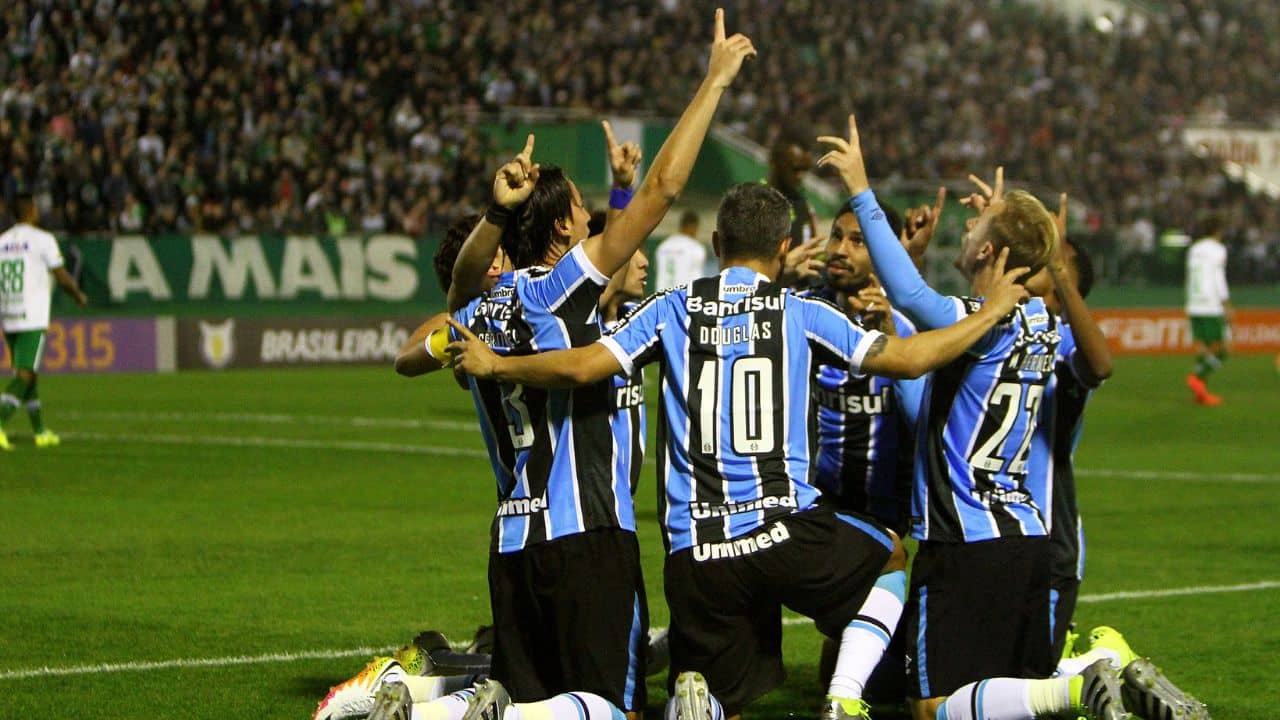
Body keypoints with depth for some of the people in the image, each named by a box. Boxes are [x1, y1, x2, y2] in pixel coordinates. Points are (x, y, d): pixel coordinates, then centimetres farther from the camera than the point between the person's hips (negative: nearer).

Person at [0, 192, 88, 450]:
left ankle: (40, 431, 23)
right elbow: (62, 277, -2)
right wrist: (78, 295, 16)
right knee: (24, 376, -8)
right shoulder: (43, 240, -5)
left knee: (28, 374, 16)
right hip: (33, 319, -6)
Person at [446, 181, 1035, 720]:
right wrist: (991, 312, 17)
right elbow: (905, 359, 2)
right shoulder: (800, 313, 3)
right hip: (784, 530, -2)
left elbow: (580, 366, 0)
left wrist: (493, 365, 17)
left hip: (695, 550, 2)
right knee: (891, 558, 29)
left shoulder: (673, 309, 7)